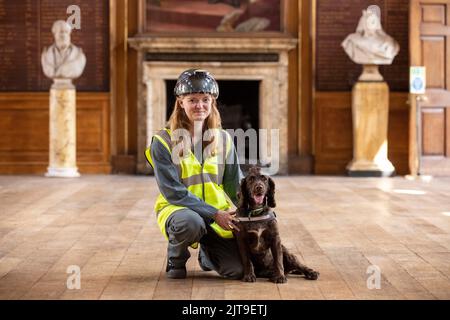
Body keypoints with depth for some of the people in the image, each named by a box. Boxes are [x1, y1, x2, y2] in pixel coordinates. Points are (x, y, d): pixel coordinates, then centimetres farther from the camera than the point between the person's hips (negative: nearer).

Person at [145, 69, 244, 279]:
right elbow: (173, 192, -15)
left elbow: (236, 185, 9)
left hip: (220, 213, 4)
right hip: (177, 208, -4)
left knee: (237, 270, -16)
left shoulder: (223, 139, 5)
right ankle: (176, 259, -4)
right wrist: (214, 214, -21)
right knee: (191, 222, -41)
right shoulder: (163, 142, -10)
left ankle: (207, 253, 21)